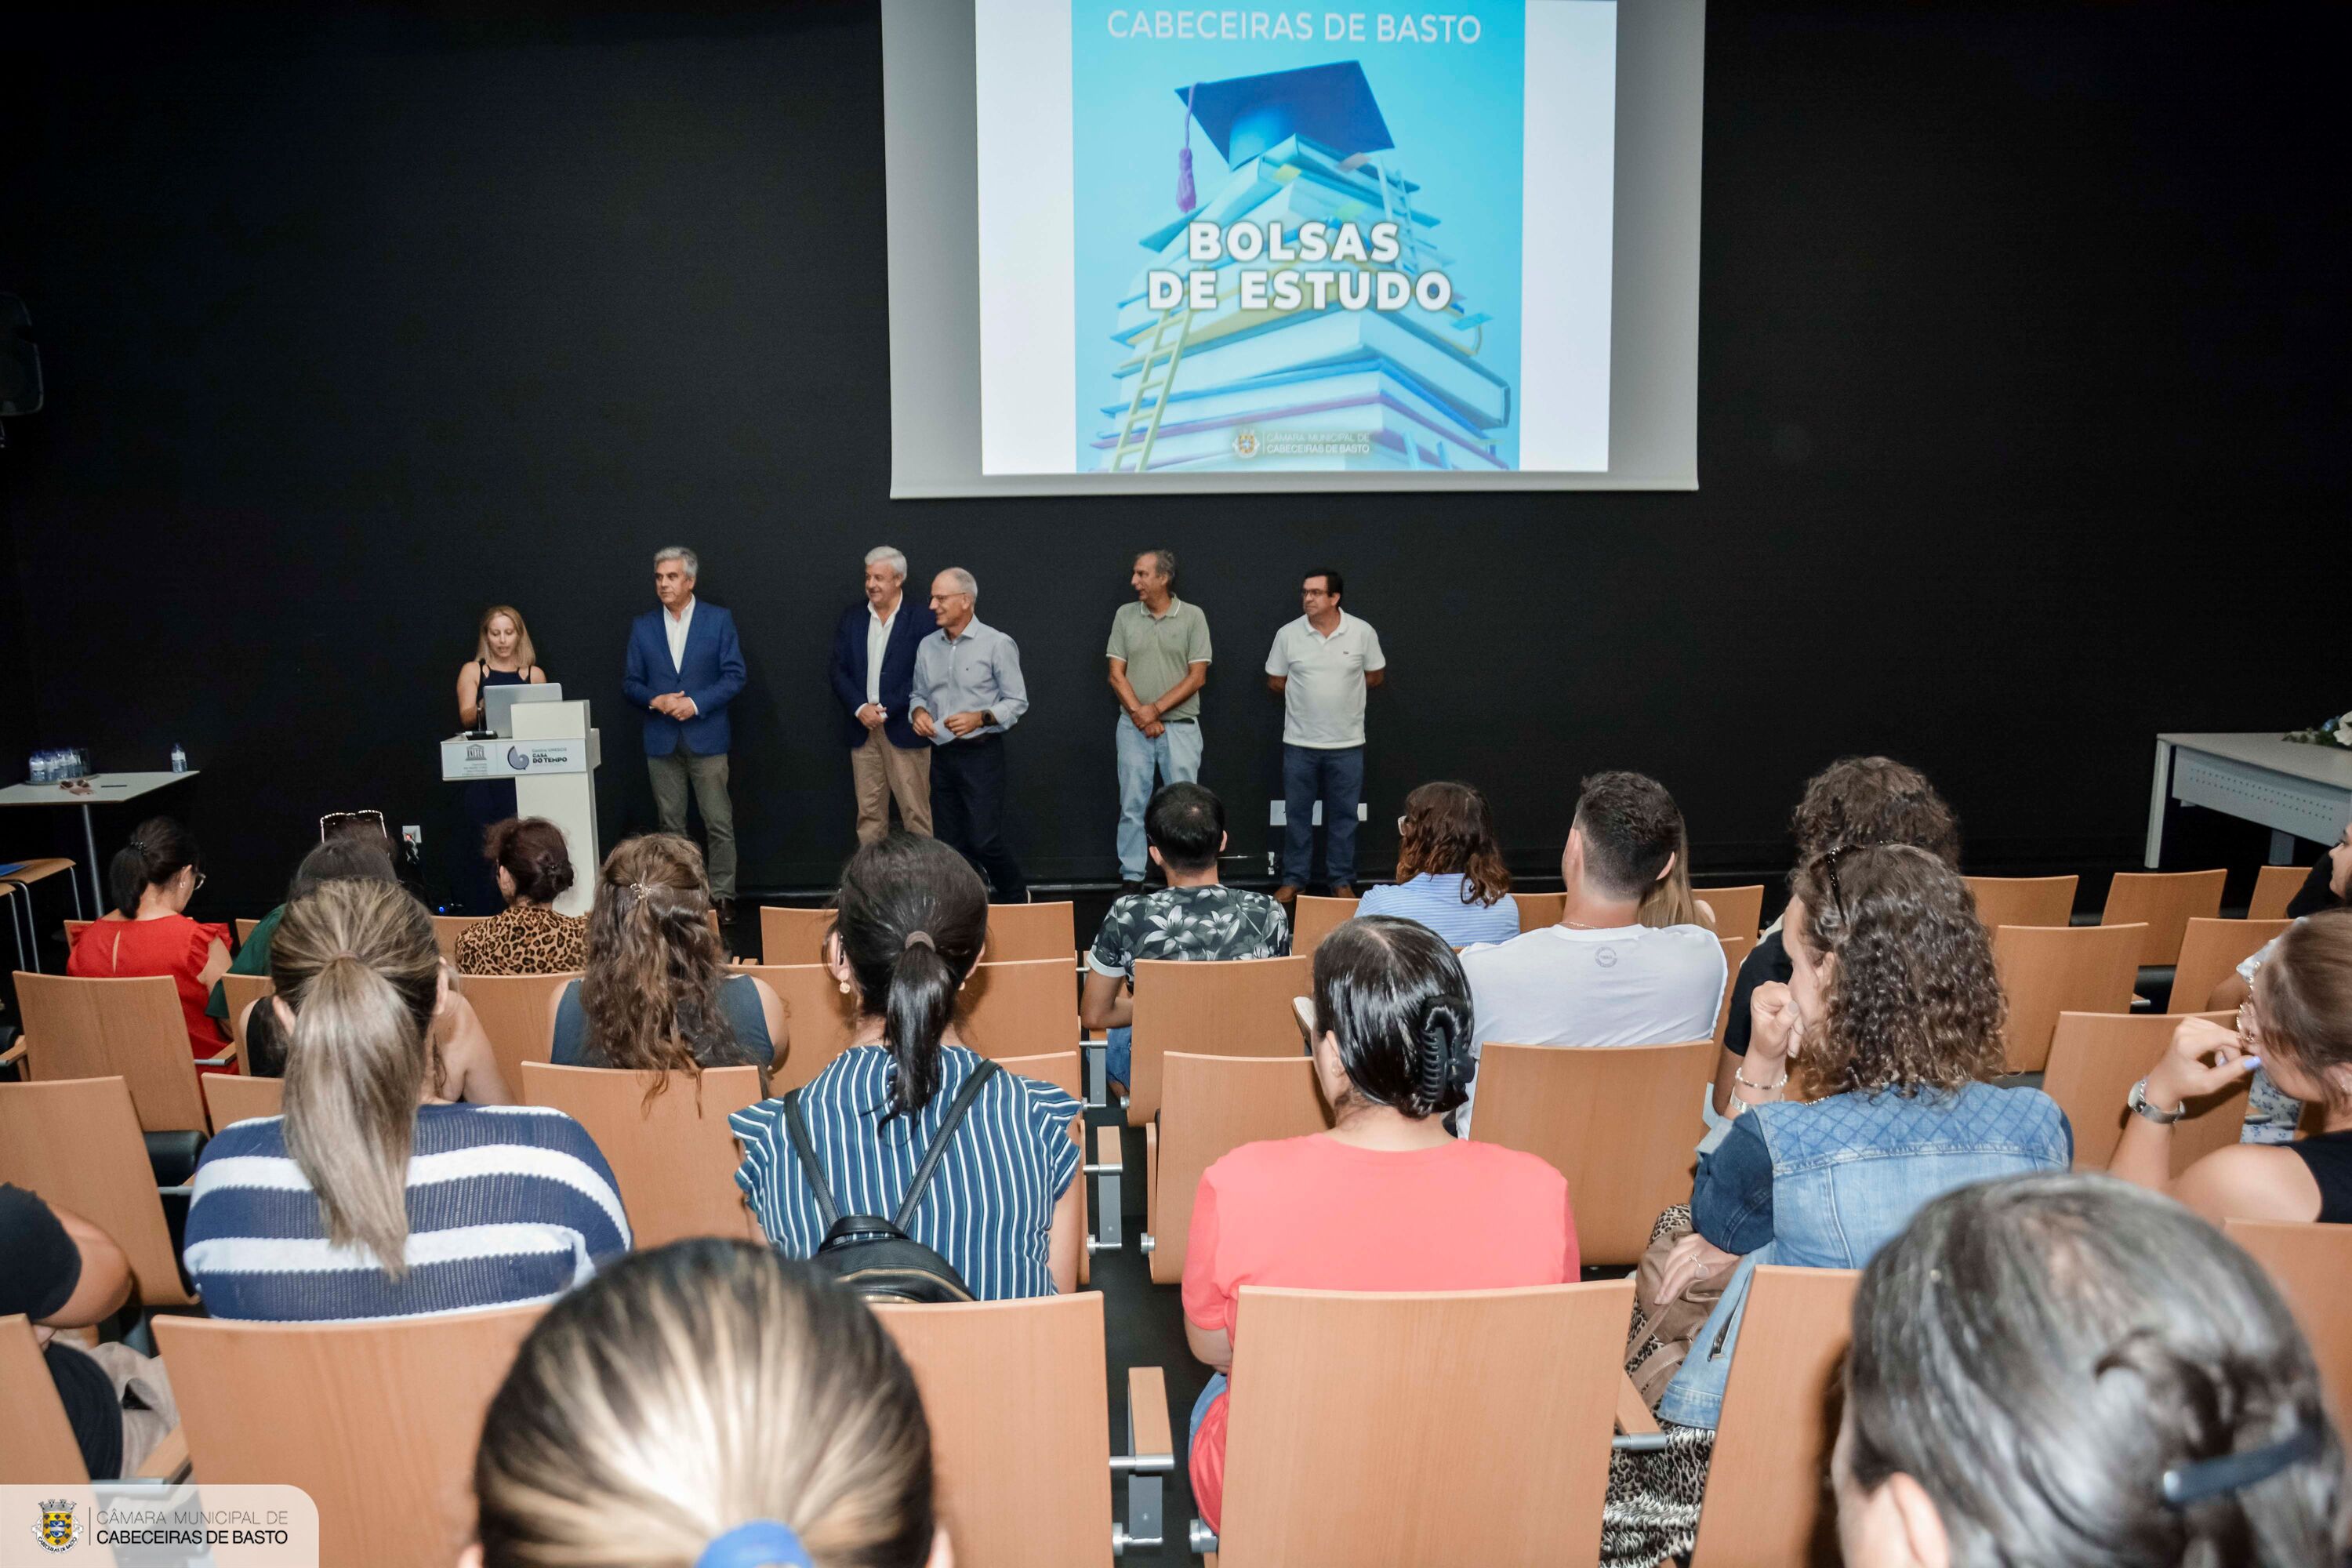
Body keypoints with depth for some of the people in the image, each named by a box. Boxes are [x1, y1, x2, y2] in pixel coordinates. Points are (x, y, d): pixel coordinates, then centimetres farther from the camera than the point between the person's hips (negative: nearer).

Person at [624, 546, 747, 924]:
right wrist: (655, 700, -11)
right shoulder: (642, 627, 8)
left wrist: (696, 703, -15)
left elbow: (734, 676, -4)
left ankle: (722, 896, 9)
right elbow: (632, 683, 9)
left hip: (707, 737, -3)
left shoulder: (719, 620, 0)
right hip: (662, 740, 3)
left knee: (719, 824, -1)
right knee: (671, 826, 8)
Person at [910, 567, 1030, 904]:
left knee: (984, 842, -8)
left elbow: (1017, 701, -6)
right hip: (941, 754, 6)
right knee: (952, 844, 8)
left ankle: (1016, 898, 15)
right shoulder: (928, 646, 9)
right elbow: (918, 694, 20)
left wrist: (980, 718, -20)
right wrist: (919, 711, -2)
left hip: (980, 753, -5)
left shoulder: (997, 644, -7)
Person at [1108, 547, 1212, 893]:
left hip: (1181, 727, -2)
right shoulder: (1125, 615, 5)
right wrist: (1140, 714, -9)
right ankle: (1131, 878, 12)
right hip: (1133, 727, 2)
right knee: (1132, 806, 5)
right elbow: (1116, 674, 3)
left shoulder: (1193, 617, -2)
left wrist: (1156, 709, -12)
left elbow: (1197, 677, -5)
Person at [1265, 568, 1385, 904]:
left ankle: (1342, 882, 17)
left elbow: (1376, 676, 7)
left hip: (1347, 744, -1)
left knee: (1343, 815, 7)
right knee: (1297, 814, 7)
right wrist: (1309, 693, 6)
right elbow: (1275, 682, 6)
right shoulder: (1288, 634, -3)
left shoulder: (1363, 632, -5)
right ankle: (1293, 880, 17)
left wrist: (1342, 688, 4)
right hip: (1299, 743, 1)